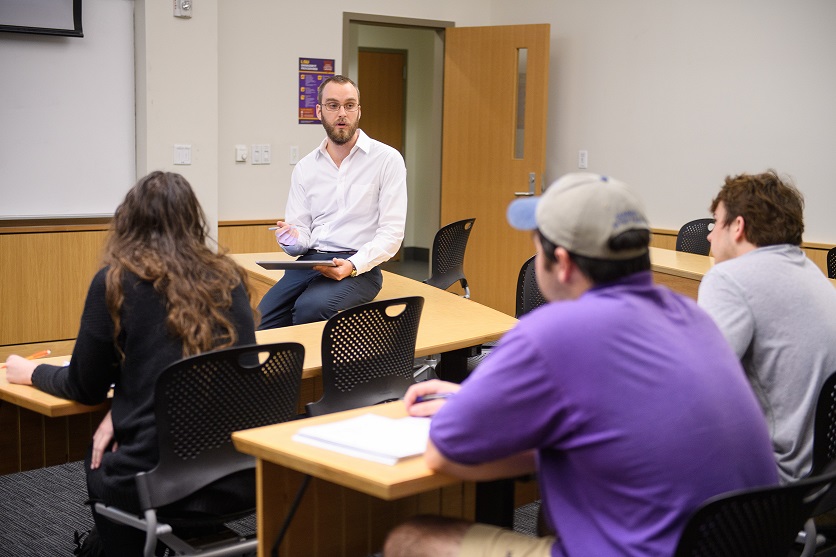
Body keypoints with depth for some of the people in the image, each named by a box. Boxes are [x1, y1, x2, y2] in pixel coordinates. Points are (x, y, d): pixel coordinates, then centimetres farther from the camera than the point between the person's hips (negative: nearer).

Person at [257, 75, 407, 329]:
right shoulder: (305, 168, 13)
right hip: (310, 260, 3)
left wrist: (353, 266, -21)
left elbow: (391, 233, -5)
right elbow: (301, 233, 13)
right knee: (260, 322, -23)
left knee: (310, 308, -33)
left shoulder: (387, 159, 0)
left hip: (359, 266, -3)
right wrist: (293, 239, -13)